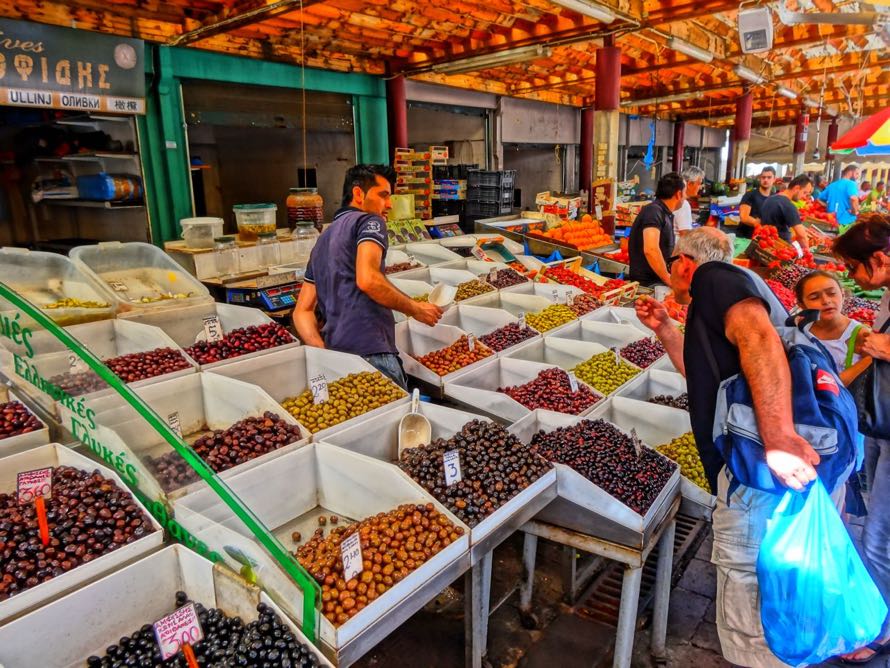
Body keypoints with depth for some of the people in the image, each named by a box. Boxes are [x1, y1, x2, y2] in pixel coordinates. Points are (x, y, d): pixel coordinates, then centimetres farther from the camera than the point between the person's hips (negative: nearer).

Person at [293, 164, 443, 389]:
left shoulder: (322, 241, 26)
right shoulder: (369, 221, 3)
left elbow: (302, 311, 18)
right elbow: (367, 279, -17)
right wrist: (416, 309, -4)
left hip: (336, 353, 8)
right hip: (371, 351, -8)